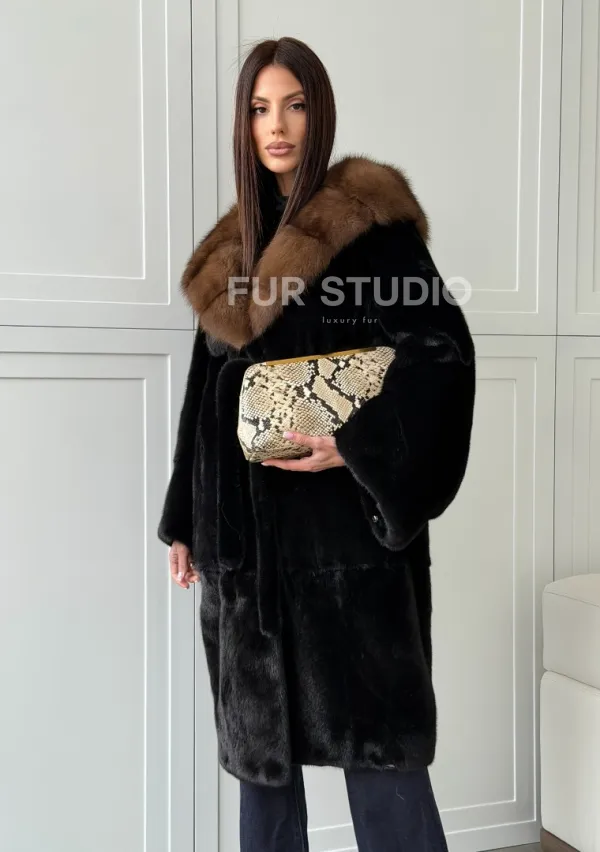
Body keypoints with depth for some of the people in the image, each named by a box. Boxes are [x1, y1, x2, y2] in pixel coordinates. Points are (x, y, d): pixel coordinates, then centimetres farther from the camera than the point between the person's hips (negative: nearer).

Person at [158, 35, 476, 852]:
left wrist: (357, 447, -21)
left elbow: (443, 351, -11)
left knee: (372, 733, -1)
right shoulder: (237, 242, 14)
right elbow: (210, 387, 15)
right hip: (246, 521, 6)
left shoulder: (370, 219, -3)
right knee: (256, 732, 12)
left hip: (344, 517, -6)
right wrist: (186, 518, 14)